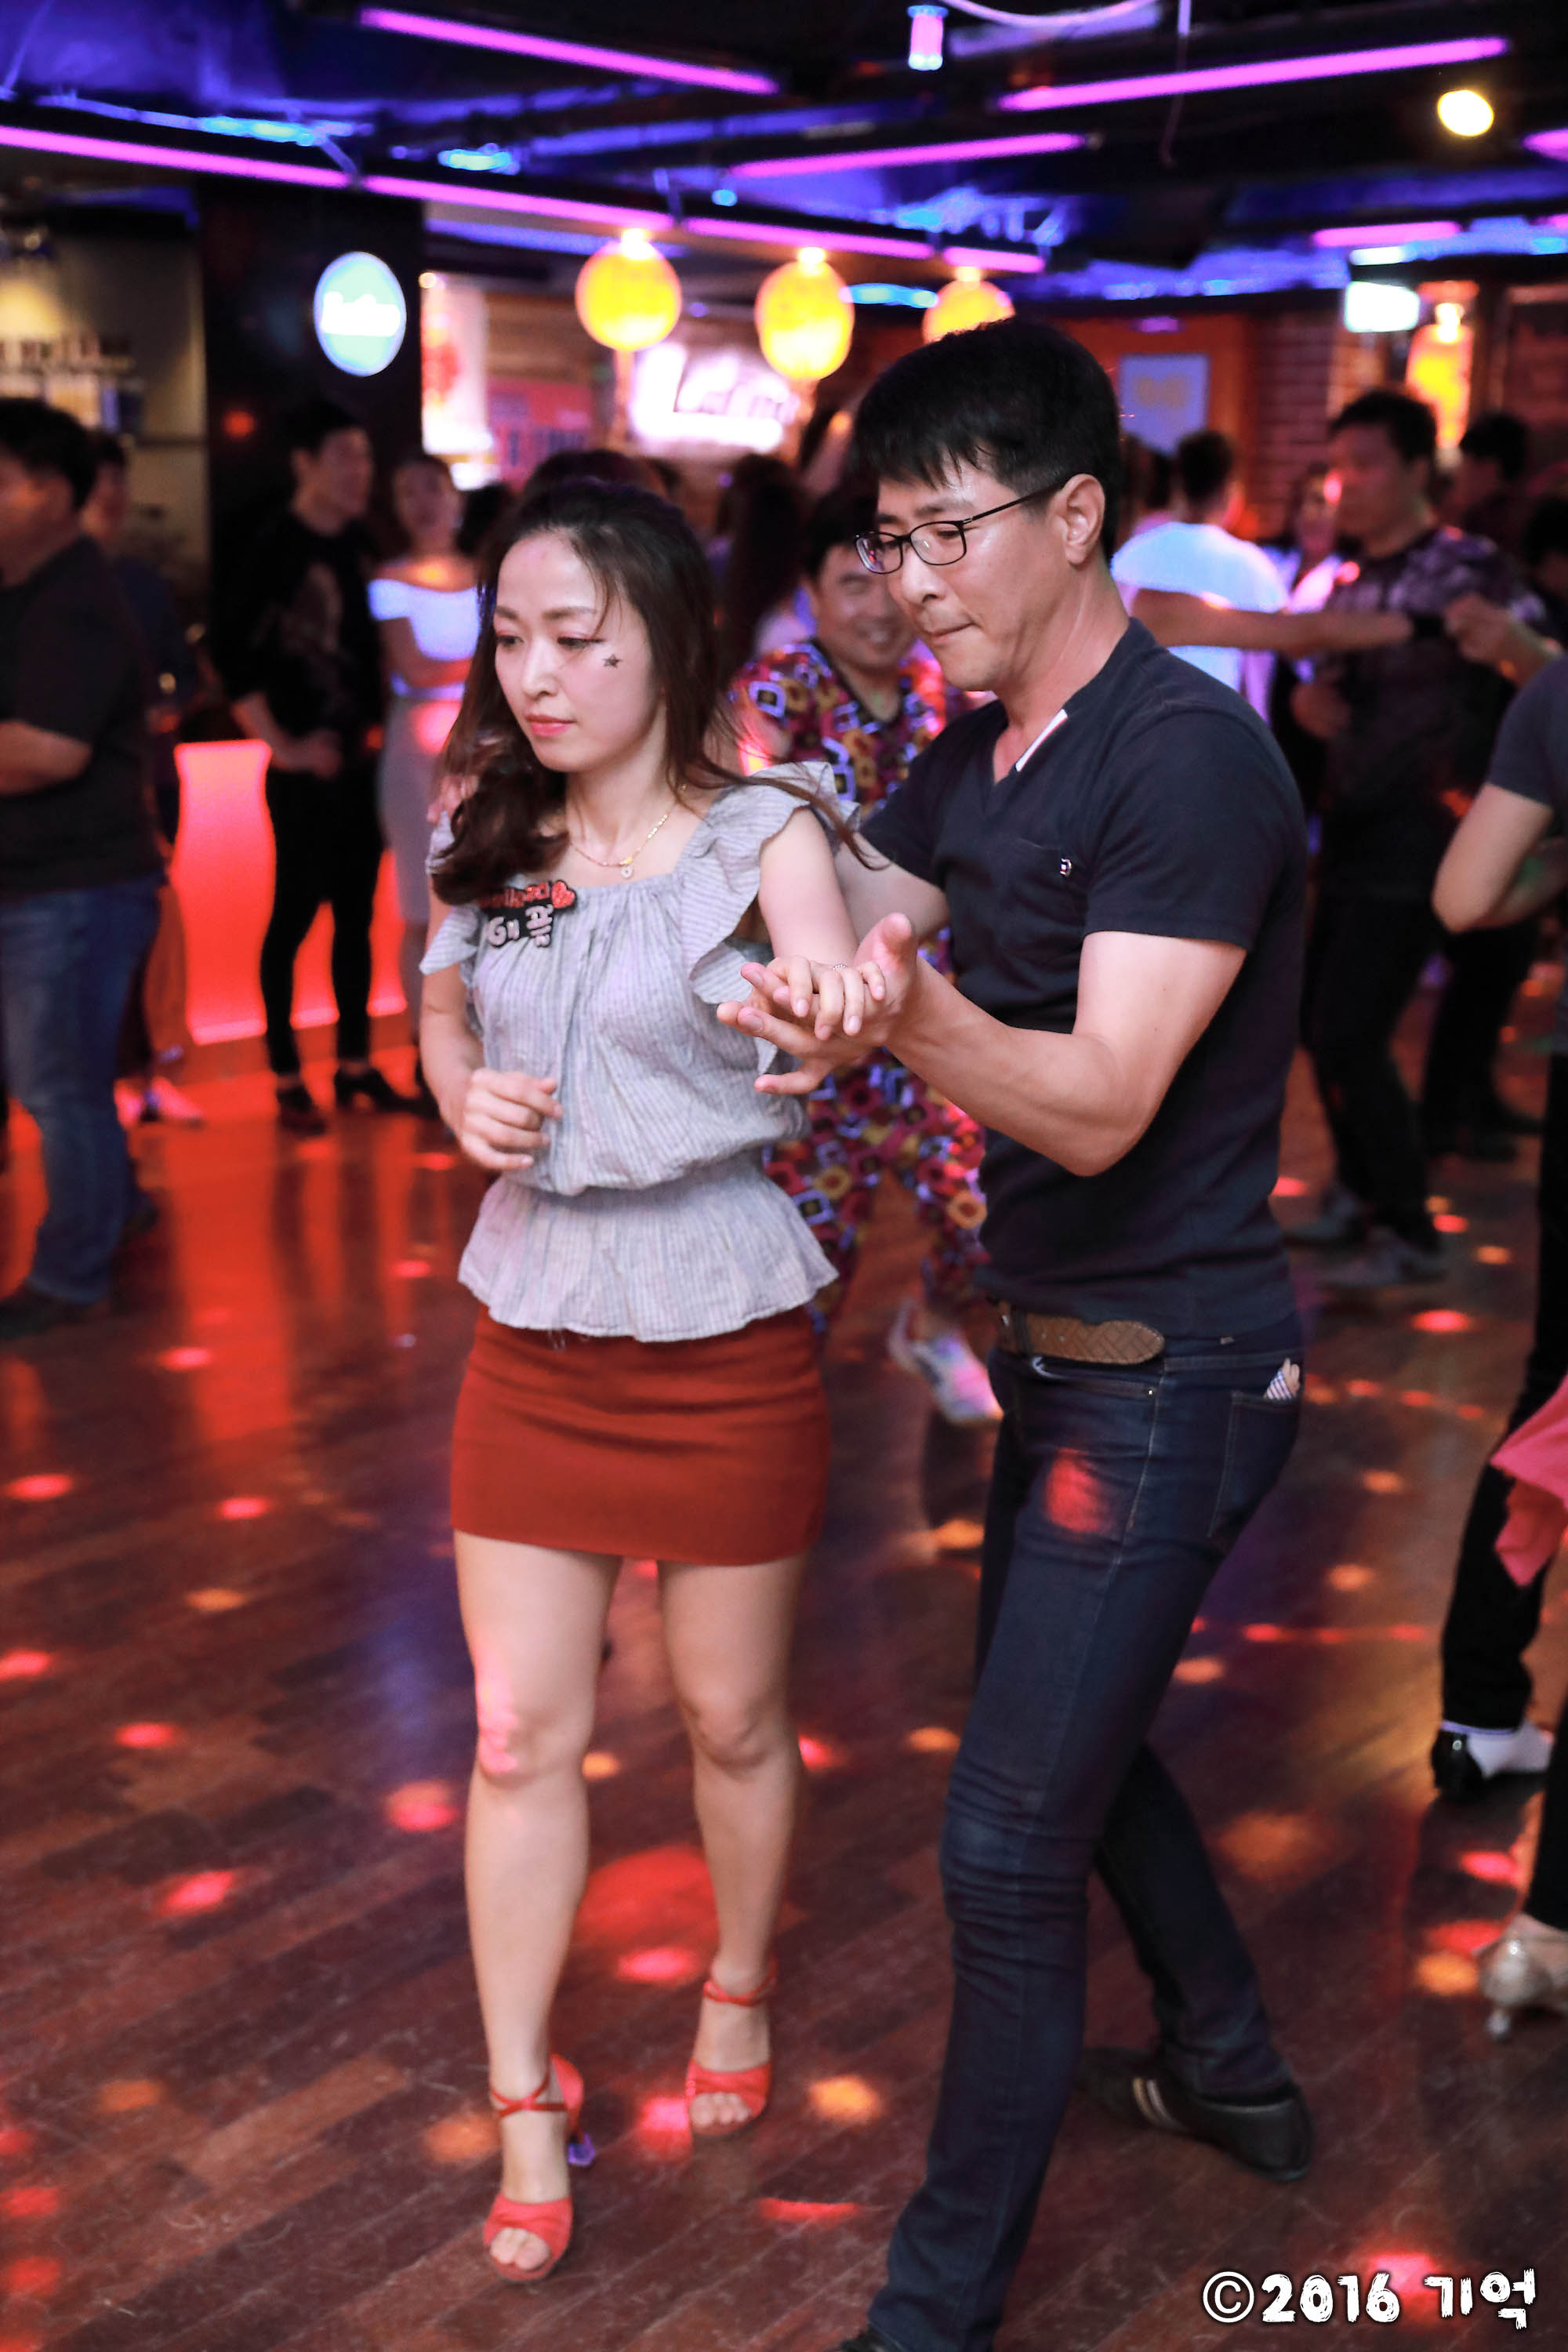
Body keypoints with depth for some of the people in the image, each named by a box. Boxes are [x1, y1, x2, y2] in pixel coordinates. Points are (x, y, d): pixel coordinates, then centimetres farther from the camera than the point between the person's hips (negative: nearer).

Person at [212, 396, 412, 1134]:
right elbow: (233, 653, -14)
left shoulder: (357, 544, 10)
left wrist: (376, 724, 12)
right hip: (307, 767, -6)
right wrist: (282, 746, -14)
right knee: (295, 915, -1)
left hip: (361, 761, 7)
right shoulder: (275, 547, -10)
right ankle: (288, 1081, 8)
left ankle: (355, 1066, 20)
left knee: (356, 914, 11)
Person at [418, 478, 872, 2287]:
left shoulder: (763, 837, -12)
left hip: (722, 1345, -3)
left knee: (731, 1718, 14)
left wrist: (849, 1012, -54)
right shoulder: (486, 840, 1)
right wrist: (465, 1096, -4)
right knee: (520, 1734, 7)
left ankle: (739, 1988, 42)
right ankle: (525, 2110, 24)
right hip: (534, 1339, 4)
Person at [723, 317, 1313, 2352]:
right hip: (1063, 1343, 9)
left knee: (1009, 1834, -4)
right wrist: (812, 1017, -25)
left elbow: (1099, 1107, -27)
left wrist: (912, 1014, -45)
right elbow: (833, 949, -1)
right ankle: (1233, 2072, 46)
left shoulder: (1192, 757, -21)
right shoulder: (973, 762, 7)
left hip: (1169, 1370, -9)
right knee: (1064, 1725, 24)